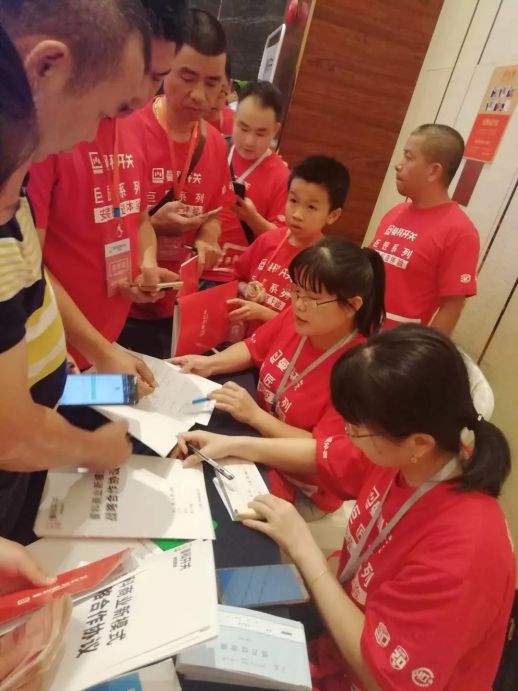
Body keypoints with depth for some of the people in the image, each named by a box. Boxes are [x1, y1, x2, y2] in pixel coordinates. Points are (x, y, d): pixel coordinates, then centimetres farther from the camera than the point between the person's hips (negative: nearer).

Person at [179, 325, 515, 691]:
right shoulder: (401, 454, -17)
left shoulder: (461, 552, -38)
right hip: (350, 625, 6)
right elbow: (322, 454, 2)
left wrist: (303, 549, -27)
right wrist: (234, 444, -2)